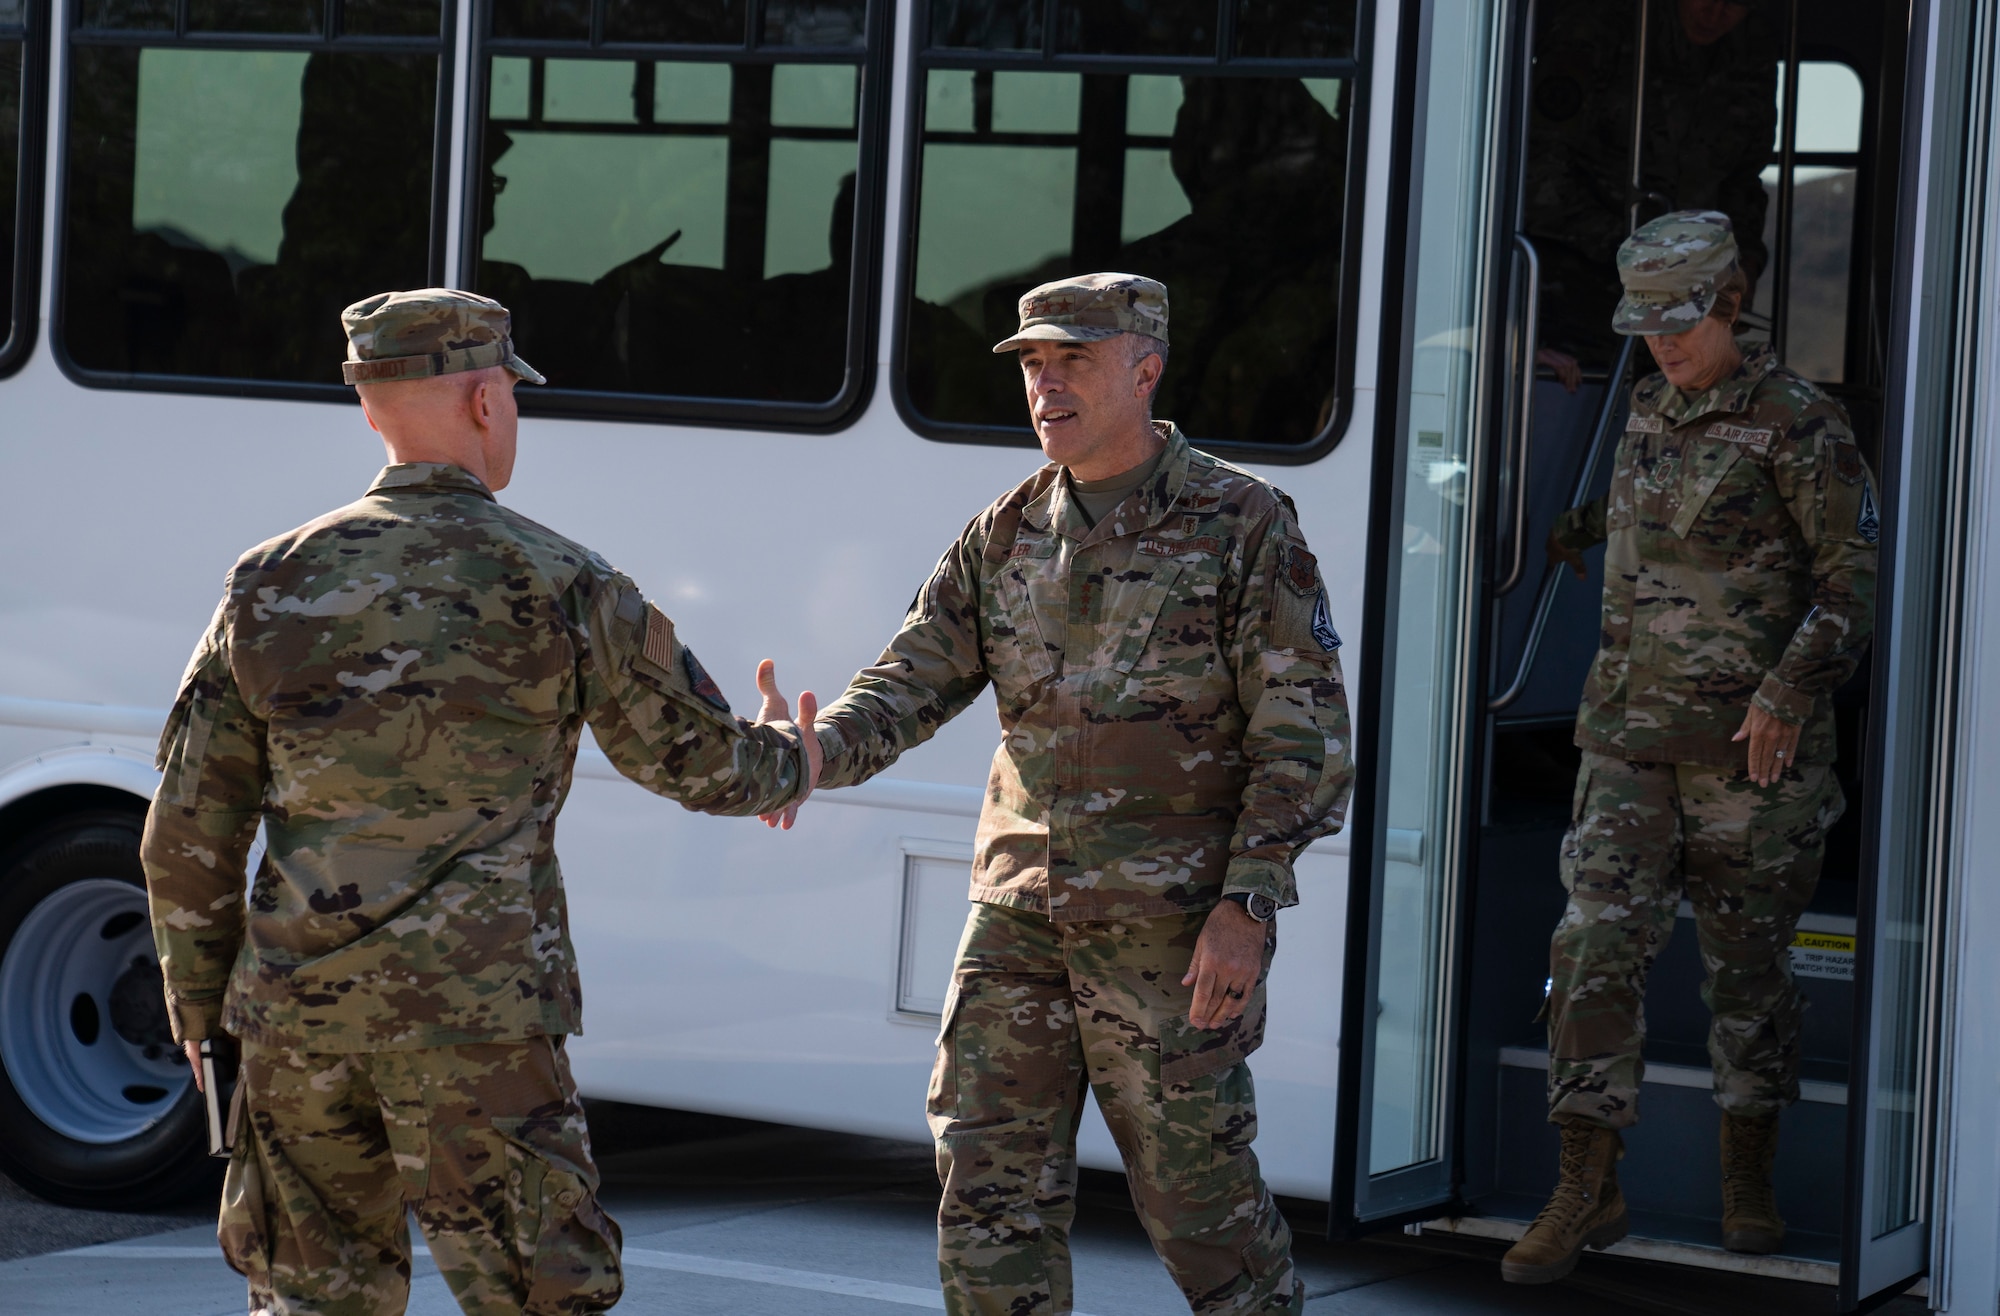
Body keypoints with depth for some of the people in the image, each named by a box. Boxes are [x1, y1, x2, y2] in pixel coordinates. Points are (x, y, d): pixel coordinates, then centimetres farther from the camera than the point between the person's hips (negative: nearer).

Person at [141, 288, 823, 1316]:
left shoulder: (273, 583, 3)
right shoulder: (556, 586, -5)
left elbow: (190, 834, 5)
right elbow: (694, 757, 8)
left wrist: (201, 1007, 18)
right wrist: (789, 766, 30)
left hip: (298, 1015, 4)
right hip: (472, 1013, -4)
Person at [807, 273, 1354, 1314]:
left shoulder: (1242, 524, -7)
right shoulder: (1006, 535, 8)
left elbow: (1304, 733, -9)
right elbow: (912, 681, 4)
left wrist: (1250, 905, -17)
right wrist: (811, 756, -17)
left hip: (1173, 921, -5)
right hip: (1018, 913, 5)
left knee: (1197, 1188, 3)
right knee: (989, 1187, 4)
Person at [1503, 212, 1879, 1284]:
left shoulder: (1797, 426, -7)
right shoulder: (1647, 412, 12)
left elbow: (1854, 578, -8)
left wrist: (1789, 695, -15)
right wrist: (1571, 533, 36)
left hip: (1750, 741, -5)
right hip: (1628, 729, 5)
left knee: (1746, 959, 6)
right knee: (1597, 942, -5)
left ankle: (1748, 1183, 21)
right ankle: (1587, 1189, 0)